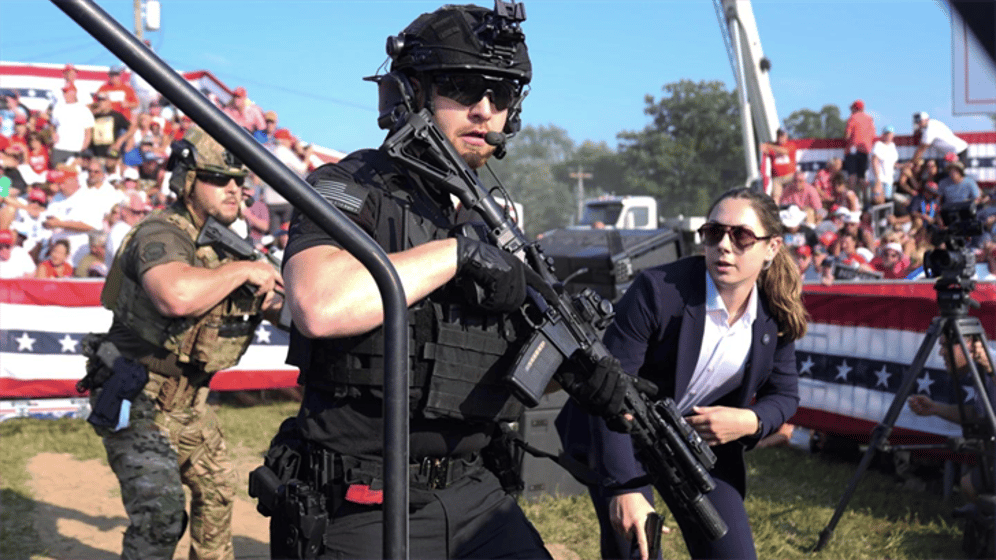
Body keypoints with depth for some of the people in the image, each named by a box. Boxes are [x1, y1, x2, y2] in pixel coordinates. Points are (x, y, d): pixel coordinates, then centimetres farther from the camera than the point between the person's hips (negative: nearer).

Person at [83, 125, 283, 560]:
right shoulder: (162, 234, -22)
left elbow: (278, 305, 18)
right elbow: (177, 295, -46)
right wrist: (242, 270, -31)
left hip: (186, 401, 9)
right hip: (134, 398, -9)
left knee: (217, 487, 22)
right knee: (161, 512, -21)